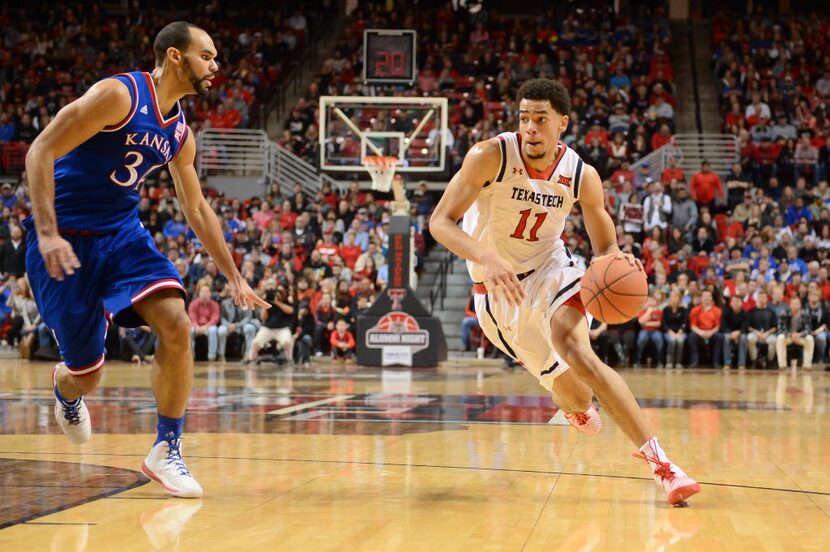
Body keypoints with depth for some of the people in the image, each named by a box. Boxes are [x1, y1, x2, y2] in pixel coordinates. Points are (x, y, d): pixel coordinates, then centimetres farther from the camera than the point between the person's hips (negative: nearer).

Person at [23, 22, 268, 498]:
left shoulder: (181, 134, 7)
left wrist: (234, 277, 17)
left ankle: (167, 450, -6)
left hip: (123, 234, 6)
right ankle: (65, 389, 39)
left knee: (177, 324, -19)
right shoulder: (120, 94, -16)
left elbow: (198, 210, 19)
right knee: (87, 375, -1)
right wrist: (48, 231, -28)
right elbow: (41, 151, -18)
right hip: (65, 240, -6)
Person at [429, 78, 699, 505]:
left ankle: (658, 460, -35)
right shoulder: (491, 156, -22)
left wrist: (615, 258, -25)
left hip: (550, 267, 0)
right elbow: (440, 221, -26)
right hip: (498, 285, 0)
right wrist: (487, 258, -45)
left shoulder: (582, 177, -13)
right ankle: (580, 411, 48)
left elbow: (604, 243, 1)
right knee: (559, 378, 5)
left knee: (575, 349, -29)